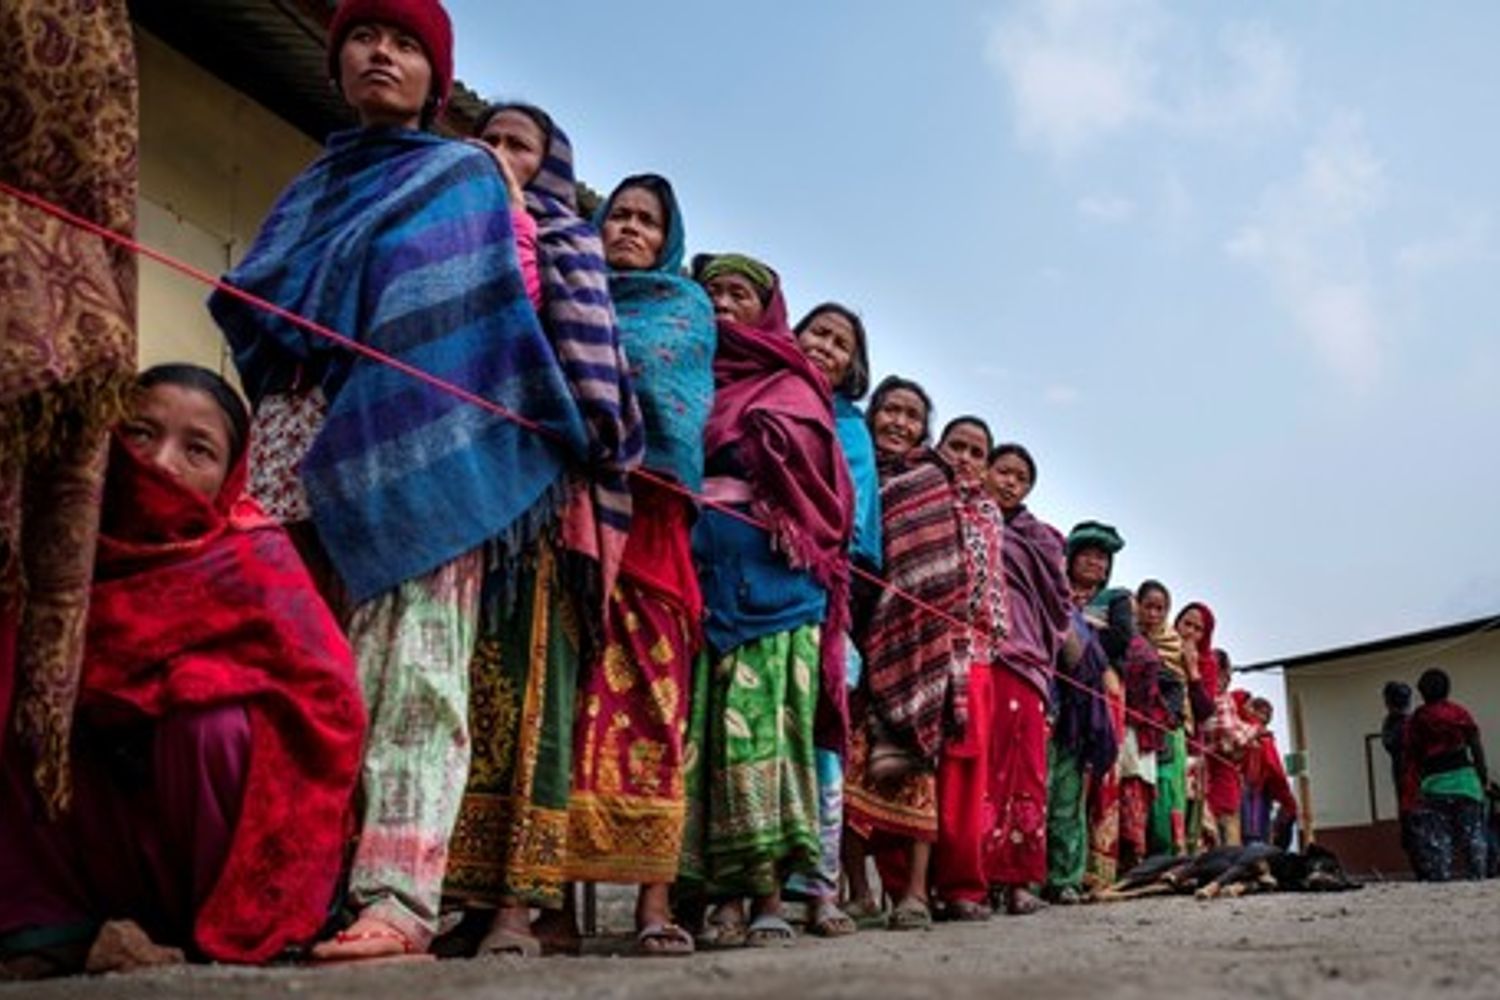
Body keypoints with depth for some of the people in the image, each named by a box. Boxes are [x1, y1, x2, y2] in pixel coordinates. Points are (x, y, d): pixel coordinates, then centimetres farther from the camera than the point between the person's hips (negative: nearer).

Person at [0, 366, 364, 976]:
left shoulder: (251, 558, -15)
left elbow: (323, 701, -23)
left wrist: (143, 684, -24)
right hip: (110, 845, 4)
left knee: (212, 721, -30)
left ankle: (224, 932, -11)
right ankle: (53, 923, -3)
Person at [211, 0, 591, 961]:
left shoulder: (466, 176, 12)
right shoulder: (311, 189, 27)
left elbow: (501, 314, 2)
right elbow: (248, 307, 24)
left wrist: (544, 448, -9)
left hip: (420, 449, -5)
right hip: (307, 450, 5)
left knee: (414, 668, -12)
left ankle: (401, 891, -17)